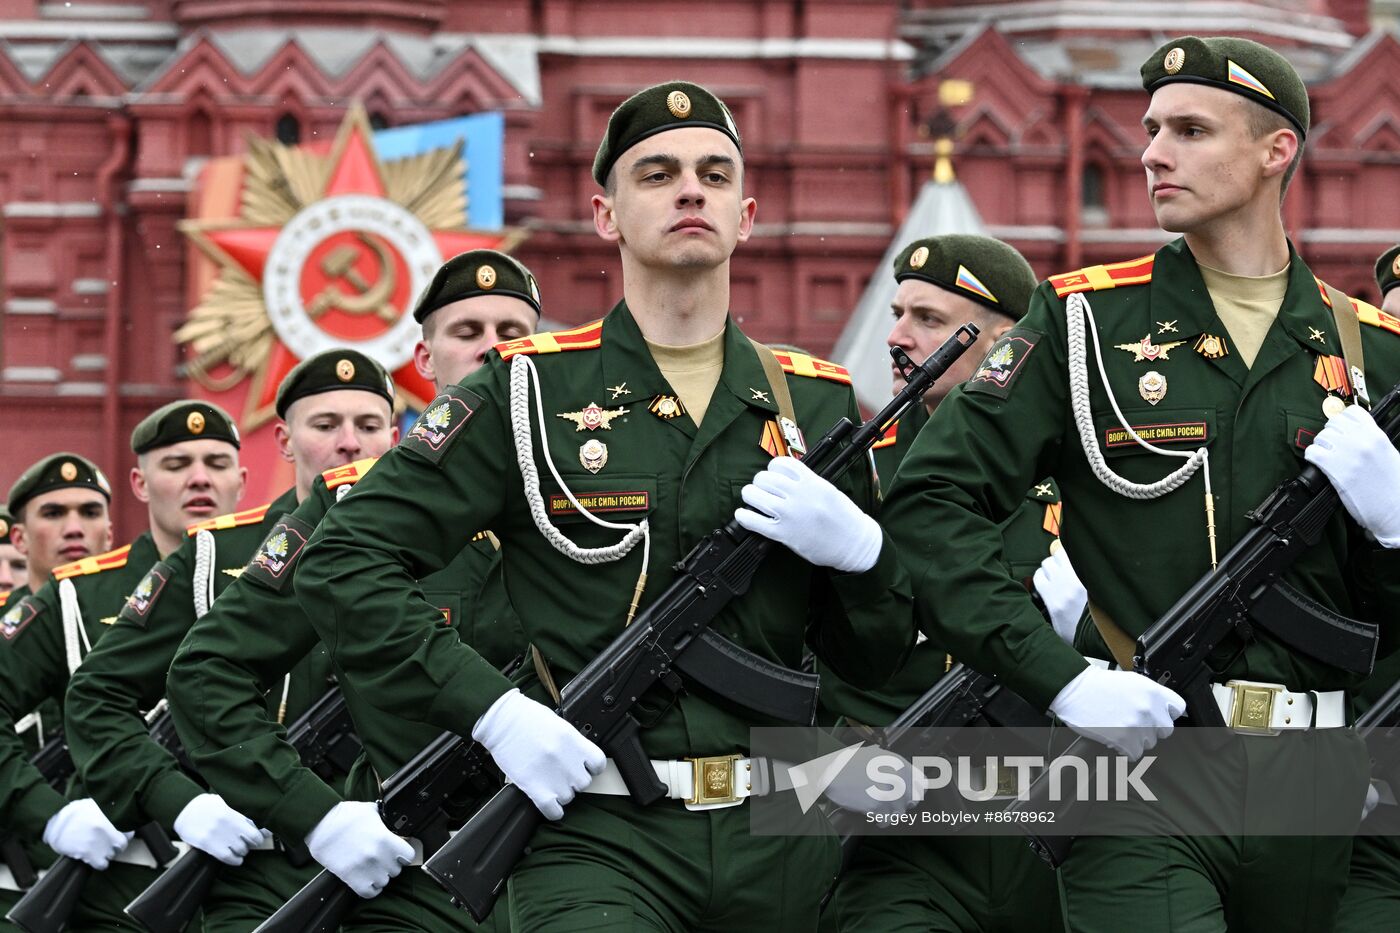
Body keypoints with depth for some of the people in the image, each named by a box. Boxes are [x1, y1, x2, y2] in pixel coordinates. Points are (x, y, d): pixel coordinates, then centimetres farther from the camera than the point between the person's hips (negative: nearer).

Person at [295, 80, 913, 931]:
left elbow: (878, 662, 17)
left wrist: (856, 546, -4)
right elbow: (343, 563, -2)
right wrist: (494, 710, -12)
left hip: (783, 837, 4)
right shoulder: (529, 391, 2)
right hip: (599, 836, -4)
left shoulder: (817, 404, 13)